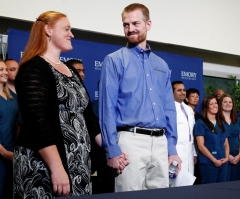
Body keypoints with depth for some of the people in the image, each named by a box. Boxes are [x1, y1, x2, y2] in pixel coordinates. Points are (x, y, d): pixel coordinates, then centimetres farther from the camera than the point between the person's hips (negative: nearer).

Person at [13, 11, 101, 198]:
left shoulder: (72, 72, 17)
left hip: (78, 165, 8)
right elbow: (37, 121, -20)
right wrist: (57, 167, -25)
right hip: (44, 167, -8)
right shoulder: (33, 68, -9)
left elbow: (88, 115, 18)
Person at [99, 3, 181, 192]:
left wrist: (172, 148, 10)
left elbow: (169, 108, 16)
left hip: (160, 142, 5)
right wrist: (113, 149, -13)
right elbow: (107, 107, -6)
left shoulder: (161, 65, 16)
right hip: (131, 140, -5)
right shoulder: (114, 60, 0)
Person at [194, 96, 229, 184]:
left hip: (222, 162, 6)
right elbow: (201, 146, -10)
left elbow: (226, 144, 17)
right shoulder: (200, 123, -4)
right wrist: (214, 160, -12)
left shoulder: (221, 124, 16)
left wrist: (226, 157, -1)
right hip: (208, 162, -6)